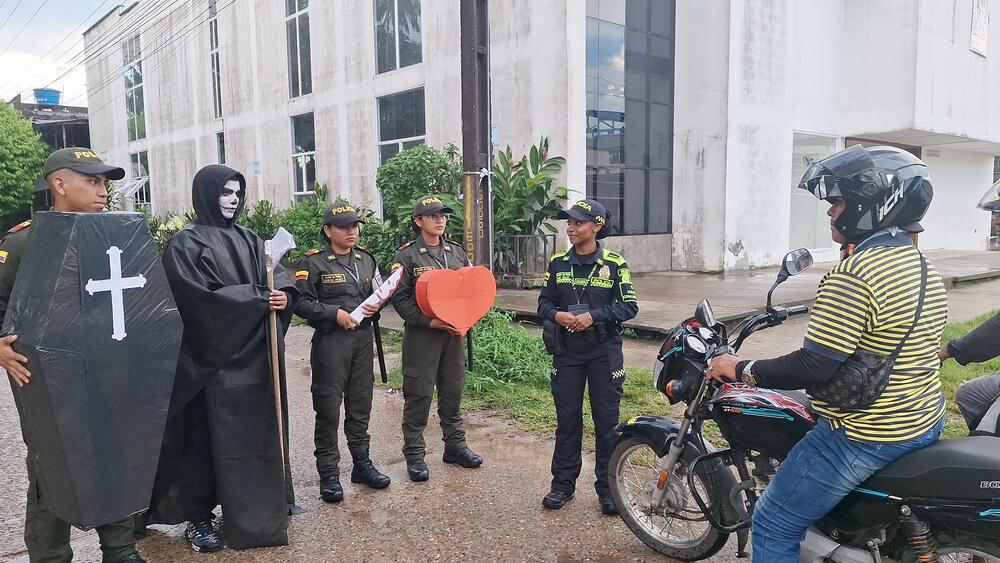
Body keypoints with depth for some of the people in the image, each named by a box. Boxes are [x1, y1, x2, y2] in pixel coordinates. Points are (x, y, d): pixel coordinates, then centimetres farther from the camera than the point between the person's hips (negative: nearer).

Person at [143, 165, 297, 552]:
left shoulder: (250, 241, 14)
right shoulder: (186, 243, -5)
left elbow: (280, 276, 6)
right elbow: (200, 297, -16)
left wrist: (283, 294, -18)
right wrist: (258, 298, -18)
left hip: (253, 355, 6)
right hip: (212, 357, -6)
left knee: (257, 433, 11)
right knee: (210, 438, 1)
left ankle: (261, 506, 24)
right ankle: (198, 516, 14)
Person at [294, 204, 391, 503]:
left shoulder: (366, 259, 12)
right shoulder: (313, 263, -6)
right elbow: (301, 302, -9)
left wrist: (376, 305, -2)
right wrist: (334, 313, -17)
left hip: (363, 337, 5)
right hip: (330, 341, -5)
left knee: (361, 402, 13)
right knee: (328, 407, 0)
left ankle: (362, 462, 27)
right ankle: (328, 473, 12)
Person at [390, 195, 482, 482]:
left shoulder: (457, 251, 11)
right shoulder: (407, 255, -5)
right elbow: (399, 297, -11)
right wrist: (431, 322, -18)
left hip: (454, 332, 5)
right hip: (421, 334, -5)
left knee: (453, 391, 13)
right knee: (418, 394, 1)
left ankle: (455, 445, 27)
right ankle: (414, 455, 12)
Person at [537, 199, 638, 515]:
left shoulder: (615, 264, -4)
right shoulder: (558, 263, 6)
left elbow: (629, 306, -5)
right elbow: (544, 302, 9)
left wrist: (594, 316, -17)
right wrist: (557, 315, -13)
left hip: (604, 352, -2)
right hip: (567, 352, 3)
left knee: (607, 420, 5)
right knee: (567, 419, 9)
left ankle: (607, 488, 18)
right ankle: (563, 483, 22)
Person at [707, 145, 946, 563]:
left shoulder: (852, 275, -24)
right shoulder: (926, 270, 6)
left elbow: (815, 368, -27)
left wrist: (741, 370, -16)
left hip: (864, 438, -10)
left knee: (774, 526, 3)